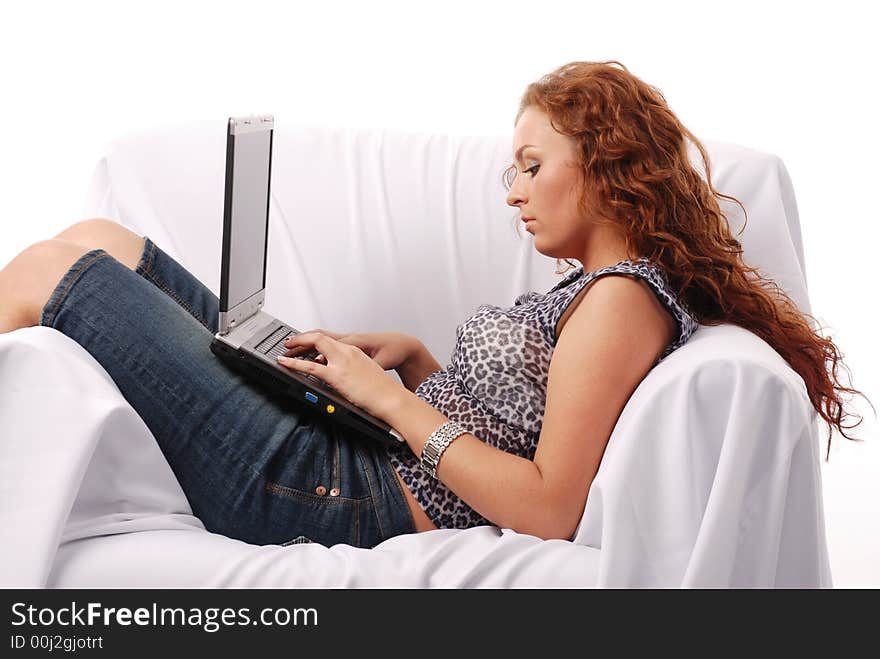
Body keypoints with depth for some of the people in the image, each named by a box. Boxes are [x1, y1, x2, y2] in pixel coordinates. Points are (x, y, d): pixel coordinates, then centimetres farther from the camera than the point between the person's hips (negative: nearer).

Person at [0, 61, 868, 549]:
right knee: (99, 242, 12)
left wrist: (388, 397, -15)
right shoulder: (593, 290, 16)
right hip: (351, 464, 10)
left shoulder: (624, 300, -13)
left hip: (345, 502, -10)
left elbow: (548, 510, -21)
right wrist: (412, 358, 5)